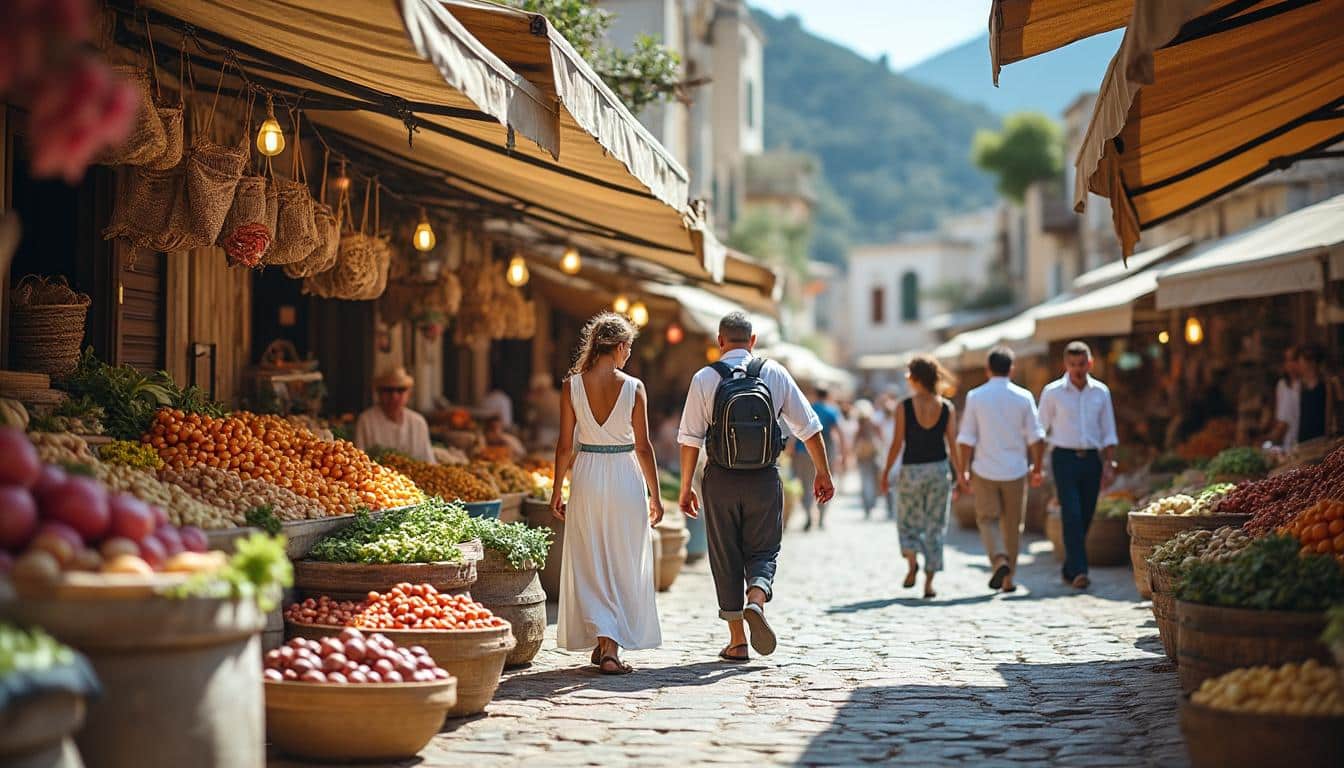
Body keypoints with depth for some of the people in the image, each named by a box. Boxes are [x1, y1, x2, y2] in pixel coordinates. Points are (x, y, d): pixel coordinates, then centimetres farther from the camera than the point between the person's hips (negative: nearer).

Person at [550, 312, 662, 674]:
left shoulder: (573, 385, -3)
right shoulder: (633, 387, -7)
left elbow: (565, 445, -1)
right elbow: (643, 447, -5)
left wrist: (557, 490, 10)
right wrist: (655, 494, 4)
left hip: (586, 475, 2)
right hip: (625, 477, -1)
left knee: (589, 566, 11)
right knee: (623, 566, 7)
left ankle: (601, 642, 5)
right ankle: (611, 647, 3)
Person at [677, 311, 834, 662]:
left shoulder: (705, 378, -3)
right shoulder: (775, 373, 1)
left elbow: (690, 438, -4)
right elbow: (809, 427, 4)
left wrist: (686, 486, 5)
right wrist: (823, 474, 14)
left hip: (721, 481, 0)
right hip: (765, 479, 1)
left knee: (726, 557, 9)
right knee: (763, 552, 13)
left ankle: (737, 642, 11)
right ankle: (756, 601, -18)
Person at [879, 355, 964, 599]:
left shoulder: (904, 407, -7)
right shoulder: (947, 407, 0)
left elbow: (897, 443, -7)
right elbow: (953, 445, 1)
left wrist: (886, 472, 2)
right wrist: (960, 475, 9)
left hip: (912, 469, -2)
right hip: (939, 468, 2)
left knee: (907, 520, 16)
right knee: (935, 527, 8)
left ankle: (912, 560, -10)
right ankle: (929, 582, 4)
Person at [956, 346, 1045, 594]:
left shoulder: (975, 397, -4)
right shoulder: (1024, 397, -2)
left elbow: (966, 439, -5)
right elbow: (1036, 438, -2)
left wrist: (964, 471, 4)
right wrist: (1037, 468, 10)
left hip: (984, 471, -1)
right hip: (1015, 471, 1)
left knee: (987, 519, 10)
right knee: (1013, 525, 12)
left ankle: (999, 560, -15)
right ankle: (1008, 578, 15)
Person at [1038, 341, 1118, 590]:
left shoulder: (1101, 392, 8)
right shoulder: (1052, 392, 0)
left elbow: (1108, 433, 12)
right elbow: (1041, 430, 4)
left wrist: (1109, 464, 4)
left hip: (1091, 459, 3)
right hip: (1064, 458, -3)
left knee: (1085, 517, 6)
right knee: (1072, 515, -14)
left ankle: (1069, 569, 20)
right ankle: (1079, 570, -17)